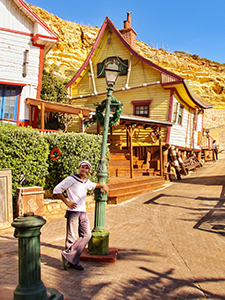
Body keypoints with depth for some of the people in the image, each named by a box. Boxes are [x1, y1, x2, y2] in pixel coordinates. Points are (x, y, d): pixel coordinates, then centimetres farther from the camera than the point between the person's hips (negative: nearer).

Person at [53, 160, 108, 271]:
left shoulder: (86, 181, 16)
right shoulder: (71, 179, -6)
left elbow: (93, 185, 40)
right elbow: (57, 189, -6)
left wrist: (103, 186, 21)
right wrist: (67, 202, -11)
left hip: (83, 212, 7)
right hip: (73, 212, -7)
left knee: (87, 235, 1)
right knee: (72, 237, -2)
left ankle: (68, 256, 8)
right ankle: (73, 261, 14)